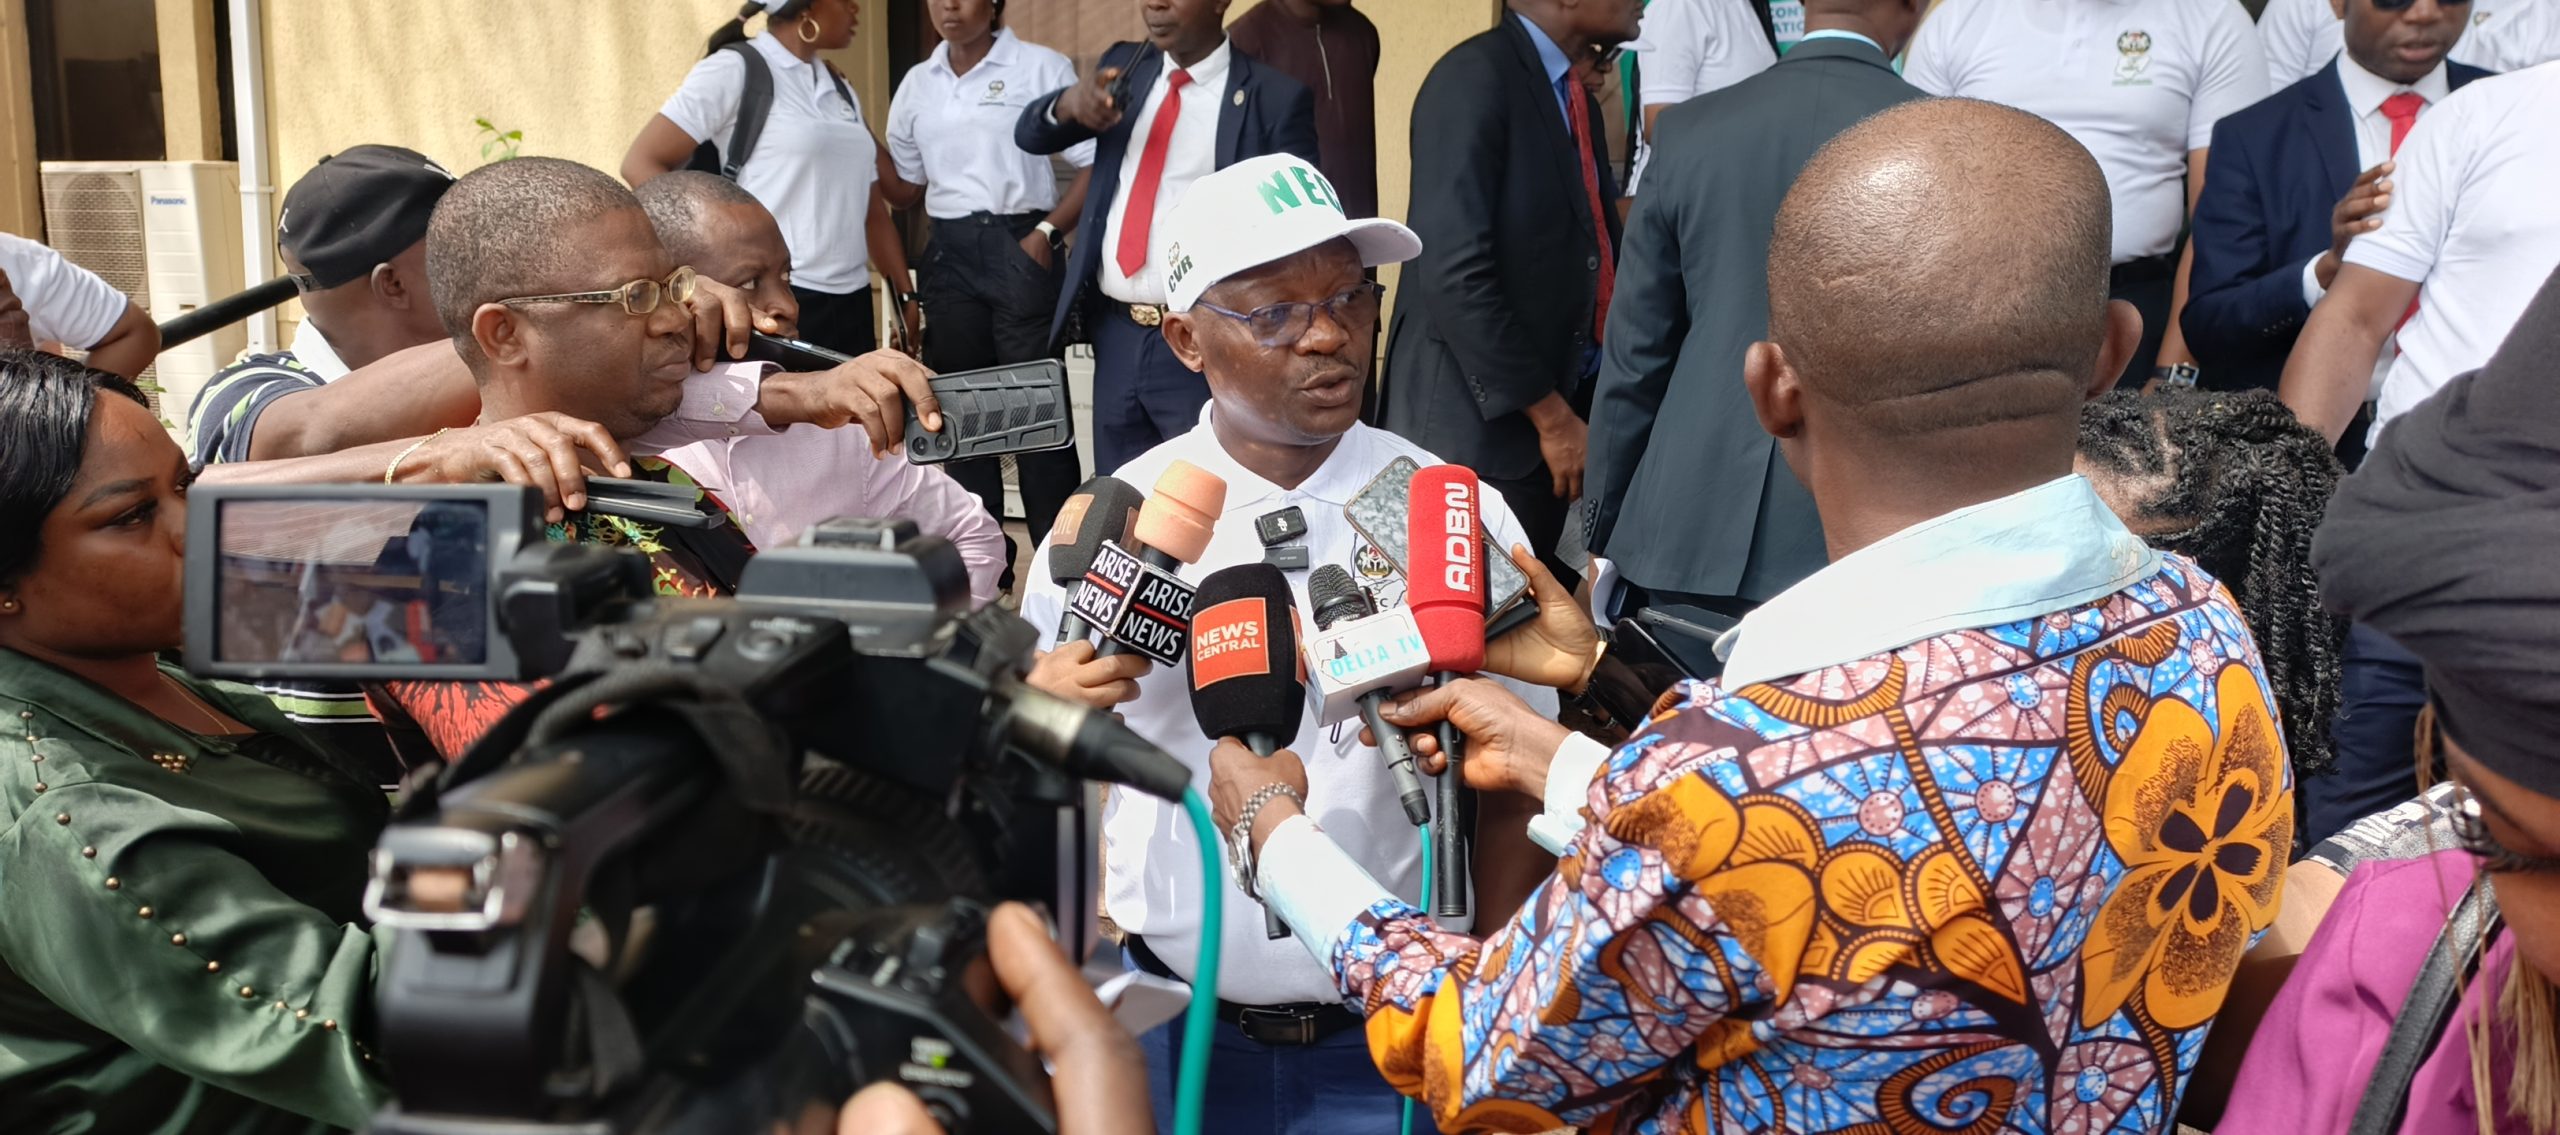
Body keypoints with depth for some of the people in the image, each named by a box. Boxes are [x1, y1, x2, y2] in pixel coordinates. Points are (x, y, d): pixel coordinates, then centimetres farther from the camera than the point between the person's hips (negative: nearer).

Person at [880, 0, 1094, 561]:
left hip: (1020, 247, -5)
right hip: (949, 253, 5)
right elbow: (906, 190, 18)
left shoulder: (1042, 68, -2)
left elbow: (1096, 165, -4)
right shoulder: (916, 85, 12)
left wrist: (1048, 232, -14)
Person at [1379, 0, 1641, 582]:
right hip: (1479, 425, -8)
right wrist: (1550, 417, -17)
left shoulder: (1574, 98, 12)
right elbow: (1455, 276, -21)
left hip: (1563, 405, 8)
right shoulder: (1474, 79, -15)